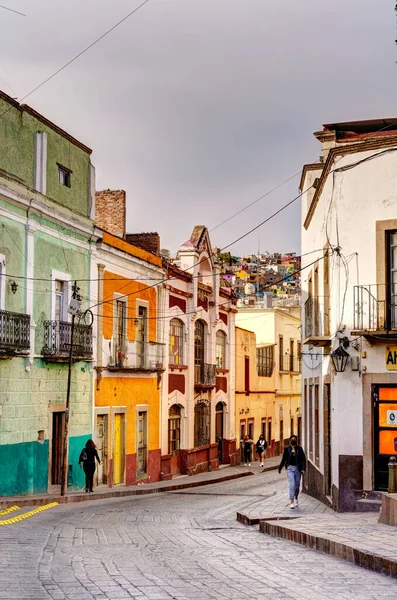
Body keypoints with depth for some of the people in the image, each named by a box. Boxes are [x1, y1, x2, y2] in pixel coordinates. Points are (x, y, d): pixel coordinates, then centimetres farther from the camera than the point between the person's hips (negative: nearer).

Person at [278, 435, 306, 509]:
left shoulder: (299, 449, -1)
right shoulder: (287, 449, 1)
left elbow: (303, 459, -3)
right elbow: (284, 459, 11)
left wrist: (303, 469, -14)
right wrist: (280, 468, 17)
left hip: (298, 468, 1)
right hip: (290, 468, -1)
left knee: (297, 485, 11)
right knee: (291, 484, -13)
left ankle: (296, 498, 39)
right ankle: (291, 502, -16)